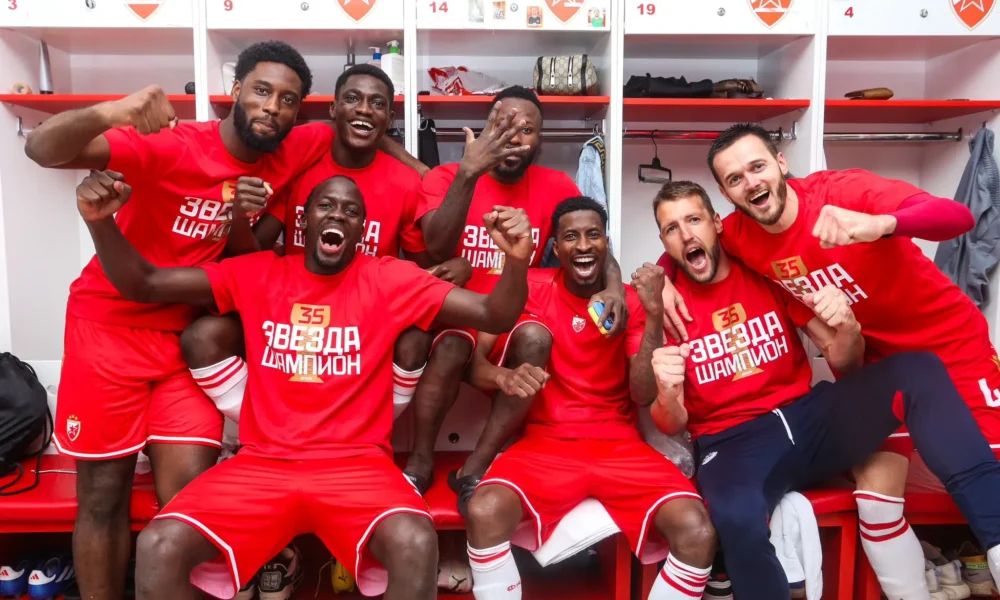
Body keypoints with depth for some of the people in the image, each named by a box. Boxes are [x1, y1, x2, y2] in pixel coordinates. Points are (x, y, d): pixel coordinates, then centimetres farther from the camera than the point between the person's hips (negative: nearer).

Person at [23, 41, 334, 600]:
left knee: (190, 491, -3)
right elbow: (44, 149, -26)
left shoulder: (288, 155, -5)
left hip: (187, 335, 4)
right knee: (104, 494, 5)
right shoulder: (172, 146, -19)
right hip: (111, 324, -3)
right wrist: (107, 113, -48)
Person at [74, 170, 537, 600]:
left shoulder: (390, 280, 1)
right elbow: (143, 285, 8)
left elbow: (494, 316, -2)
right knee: (158, 547, -21)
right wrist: (100, 222, -12)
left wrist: (516, 261, -23)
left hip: (357, 463, -2)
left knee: (416, 544, -31)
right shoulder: (257, 274, 7)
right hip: (261, 463, 2)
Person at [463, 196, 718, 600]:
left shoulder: (632, 300, 4)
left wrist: (654, 314, -18)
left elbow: (644, 395, -7)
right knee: (485, 513, -31)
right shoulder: (532, 287, 1)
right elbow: (474, 360, -4)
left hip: (620, 446, 2)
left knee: (698, 532, -22)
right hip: (545, 441, -1)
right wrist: (503, 376, -27)